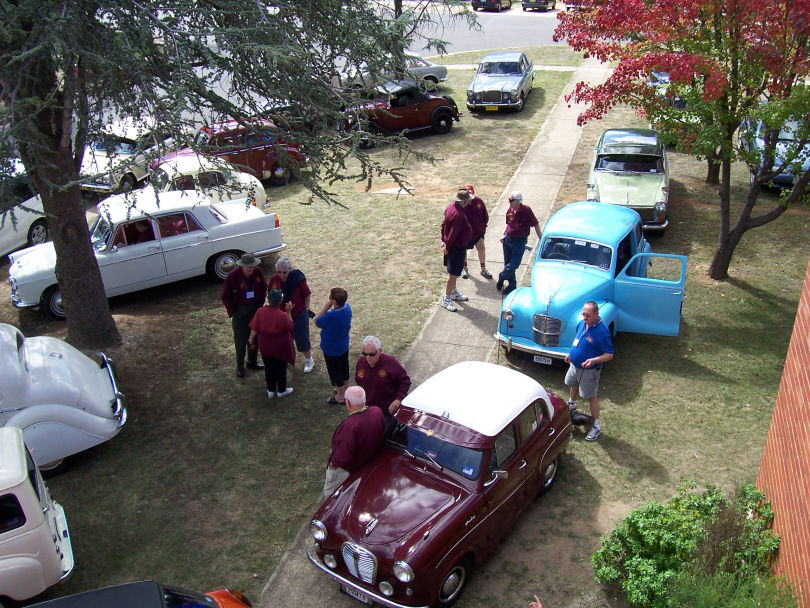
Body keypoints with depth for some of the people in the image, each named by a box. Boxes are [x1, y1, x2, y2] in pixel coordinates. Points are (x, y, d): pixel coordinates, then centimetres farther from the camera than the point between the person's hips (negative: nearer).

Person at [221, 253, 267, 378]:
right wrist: (233, 313, -11)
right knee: (241, 339, 2)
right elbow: (225, 297, -10)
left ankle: (252, 361, 34)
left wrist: (260, 305, 4)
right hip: (240, 311, -4)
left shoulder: (258, 272, -8)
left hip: (255, 309, 4)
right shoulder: (232, 276, -19)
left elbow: (264, 289, 9)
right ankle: (240, 366, 17)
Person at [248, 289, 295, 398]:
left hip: (265, 346, 3)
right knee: (281, 368, 17)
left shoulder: (260, 312, -17)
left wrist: (251, 339, 11)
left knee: (269, 368, 20)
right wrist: (289, 312, -7)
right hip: (281, 347, -3)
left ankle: (271, 390, 34)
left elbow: (254, 329, -7)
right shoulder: (283, 315, -26)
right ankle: (281, 390, 32)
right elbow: (290, 327, -7)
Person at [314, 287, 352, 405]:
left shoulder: (331, 316, -38)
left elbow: (317, 322, -19)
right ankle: (345, 389, 47)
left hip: (331, 349, -7)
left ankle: (339, 396, 32)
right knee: (344, 368, 26)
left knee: (335, 371, 14)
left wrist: (326, 307, -22)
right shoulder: (347, 307, -14)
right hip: (344, 345, 7)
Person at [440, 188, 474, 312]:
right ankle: (446, 299, 10)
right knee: (453, 274, 1)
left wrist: (444, 240, 13)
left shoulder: (451, 206, 0)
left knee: (453, 273, 23)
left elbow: (444, 225, 9)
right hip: (457, 248, -10)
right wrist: (447, 247, -15)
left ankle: (454, 292, 39)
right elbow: (453, 233, -26)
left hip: (452, 245, 10)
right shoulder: (458, 215, -30)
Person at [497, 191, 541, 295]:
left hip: (520, 242, -5)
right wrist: (504, 235, 2)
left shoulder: (526, 210, -17)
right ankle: (512, 284, 30)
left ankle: (501, 278, 25)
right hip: (508, 239, 5)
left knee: (513, 265, -2)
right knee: (507, 264, 13)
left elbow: (536, 225, -12)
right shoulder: (510, 210, -1)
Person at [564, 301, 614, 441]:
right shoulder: (582, 323, -6)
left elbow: (609, 355, -24)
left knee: (591, 397, 4)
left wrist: (593, 360, -38)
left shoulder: (602, 332, -29)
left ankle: (597, 426, 18)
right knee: (574, 385, 31)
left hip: (589, 371, -8)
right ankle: (572, 405, 59)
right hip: (574, 365, 8)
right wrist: (571, 353, 12)